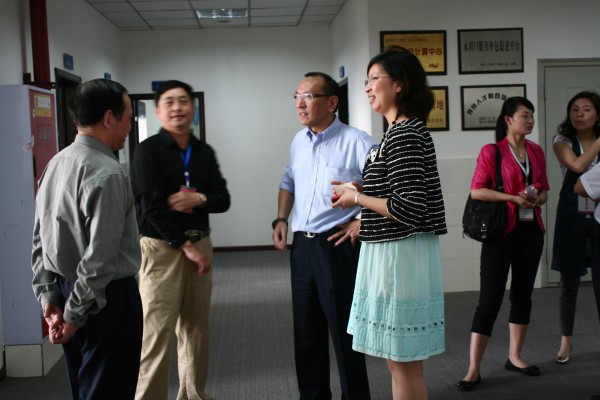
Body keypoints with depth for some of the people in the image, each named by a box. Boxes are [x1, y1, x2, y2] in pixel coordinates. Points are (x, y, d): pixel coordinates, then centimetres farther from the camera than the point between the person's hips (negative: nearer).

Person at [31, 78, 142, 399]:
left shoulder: (56, 164, 5)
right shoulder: (107, 174, -21)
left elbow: (40, 241, 8)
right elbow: (100, 257, -23)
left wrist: (50, 298, 8)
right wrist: (75, 314, -13)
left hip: (66, 290, 9)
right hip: (106, 300, -9)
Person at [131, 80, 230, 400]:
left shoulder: (205, 152, 11)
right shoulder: (148, 150, -5)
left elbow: (223, 200, 9)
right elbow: (151, 207, -12)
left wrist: (198, 199, -13)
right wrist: (185, 246, -11)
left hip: (200, 244, 5)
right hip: (161, 247, -5)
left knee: (196, 327, 11)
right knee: (157, 331, -5)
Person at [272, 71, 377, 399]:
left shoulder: (356, 142, -13)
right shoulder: (299, 141, 10)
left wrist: (362, 222, -16)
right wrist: (281, 219, 14)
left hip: (337, 247, -7)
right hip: (302, 246, 7)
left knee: (344, 332, 2)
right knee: (306, 332, 16)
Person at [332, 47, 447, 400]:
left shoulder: (405, 135, -17)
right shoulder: (405, 131, 14)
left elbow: (409, 208, -24)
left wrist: (358, 199, -12)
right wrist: (360, 193, 14)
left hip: (401, 255, -10)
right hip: (390, 253, 10)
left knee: (405, 364, 1)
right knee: (398, 361, 19)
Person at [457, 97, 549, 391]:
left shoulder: (536, 151, 10)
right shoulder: (491, 152, -7)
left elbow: (544, 191, 16)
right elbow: (476, 191, -13)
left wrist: (537, 199, -7)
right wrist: (514, 198, -20)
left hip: (531, 231, 6)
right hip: (501, 233, -6)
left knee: (523, 295, 12)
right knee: (489, 300, -7)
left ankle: (514, 357, 26)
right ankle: (474, 370, -1)